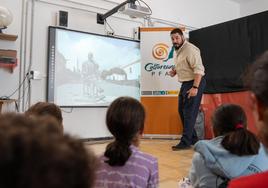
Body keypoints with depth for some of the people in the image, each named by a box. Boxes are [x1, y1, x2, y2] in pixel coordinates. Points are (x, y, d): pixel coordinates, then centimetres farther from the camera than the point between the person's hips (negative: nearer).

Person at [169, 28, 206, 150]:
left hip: (195, 82, -10)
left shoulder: (190, 49, -17)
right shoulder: (176, 51, 12)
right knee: (182, 111, 12)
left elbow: (198, 69, -24)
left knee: (189, 112, -8)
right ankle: (193, 139, 25)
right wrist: (174, 71, 4)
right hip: (185, 83, 10)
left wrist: (195, 87, -29)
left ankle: (185, 142, 0)